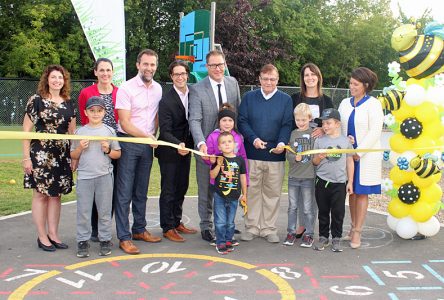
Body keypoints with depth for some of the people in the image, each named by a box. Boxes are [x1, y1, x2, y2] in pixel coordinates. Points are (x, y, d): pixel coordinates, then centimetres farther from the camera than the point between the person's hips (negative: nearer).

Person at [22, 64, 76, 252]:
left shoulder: (68, 104, 10)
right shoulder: (36, 100, -3)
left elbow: (72, 133, 15)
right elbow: (26, 130, -4)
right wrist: (26, 157, -8)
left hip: (62, 156, 4)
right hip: (40, 154, -4)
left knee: (56, 195, 9)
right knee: (40, 194, 2)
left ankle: (53, 235, 19)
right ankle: (42, 237, 11)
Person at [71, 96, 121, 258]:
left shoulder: (109, 131, 4)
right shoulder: (80, 132, 5)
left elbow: (118, 154, 8)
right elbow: (73, 156, 10)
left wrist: (108, 150, -11)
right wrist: (80, 147, -9)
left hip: (104, 176, 0)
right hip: (84, 176, 0)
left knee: (105, 211, 7)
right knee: (83, 211, 5)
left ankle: (105, 240, 18)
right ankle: (83, 241, 15)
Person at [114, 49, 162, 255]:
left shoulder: (158, 89, 7)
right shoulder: (126, 88, -10)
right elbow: (125, 123, -14)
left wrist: (153, 136, 3)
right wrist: (146, 136, -15)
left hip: (148, 145, 6)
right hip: (128, 143, -5)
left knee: (141, 191, 15)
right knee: (124, 192, -3)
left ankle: (139, 229, 27)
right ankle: (124, 237, 3)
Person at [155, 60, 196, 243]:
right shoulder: (166, 101, -17)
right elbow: (165, 131, -21)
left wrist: (187, 145, -2)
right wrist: (178, 145, -37)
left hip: (185, 149, 6)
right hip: (169, 152, -6)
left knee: (181, 188, 17)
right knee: (168, 190, 4)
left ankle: (177, 222, 32)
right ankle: (168, 228, 16)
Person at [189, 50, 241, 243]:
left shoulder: (233, 83, 4)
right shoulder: (197, 89, -11)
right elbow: (195, 120, -19)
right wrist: (201, 143, -33)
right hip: (207, 146, -3)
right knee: (206, 190, 9)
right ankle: (206, 226, 23)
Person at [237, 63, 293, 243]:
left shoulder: (285, 99, 6)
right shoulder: (249, 97, 7)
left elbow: (287, 125, 0)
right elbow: (242, 122, 2)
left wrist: (282, 142, -18)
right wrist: (253, 139, -14)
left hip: (275, 154, 0)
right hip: (252, 154, 0)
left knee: (272, 193, 6)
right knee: (252, 191, 7)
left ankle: (269, 229, 18)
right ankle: (251, 227, 19)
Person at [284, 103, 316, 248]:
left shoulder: (314, 133, -3)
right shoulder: (292, 134, 5)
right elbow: (288, 155, 0)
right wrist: (295, 158, -18)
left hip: (308, 176, -3)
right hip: (293, 176, 3)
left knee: (307, 208, 5)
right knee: (292, 207, 12)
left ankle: (308, 234, 17)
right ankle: (291, 232, 24)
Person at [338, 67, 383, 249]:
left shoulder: (373, 104, -6)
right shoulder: (345, 103, 9)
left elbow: (374, 132, -12)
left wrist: (358, 152, -15)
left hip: (366, 156, -4)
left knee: (362, 193, 1)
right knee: (352, 192, 10)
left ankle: (357, 232, 7)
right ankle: (353, 227, 23)